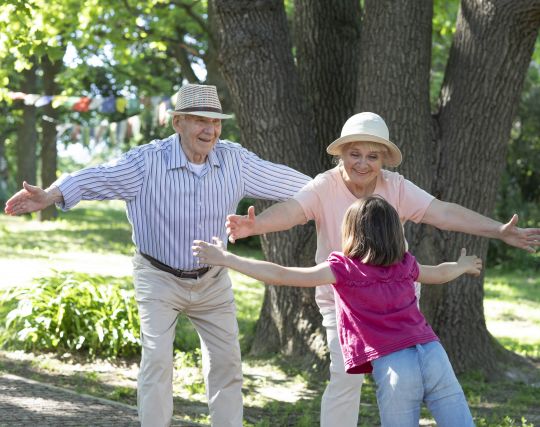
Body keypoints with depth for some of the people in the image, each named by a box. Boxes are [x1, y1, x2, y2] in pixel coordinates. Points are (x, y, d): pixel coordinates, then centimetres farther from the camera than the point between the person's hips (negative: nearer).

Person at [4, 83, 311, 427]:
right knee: (157, 360, -12)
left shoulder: (235, 160, -10)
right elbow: (100, 177, -35)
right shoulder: (149, 161, -22)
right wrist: (50, 195, -50)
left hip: (212, 279, 4)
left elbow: (283, 179, 1)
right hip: (160, 279, -4)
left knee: (226, 360, 8)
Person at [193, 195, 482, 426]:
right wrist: (463, 266, 62)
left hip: (393, 366, -4)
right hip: (433, 355, 4)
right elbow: (441, 273, 39)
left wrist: (225, 258, 1)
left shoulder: (344, 268, 2)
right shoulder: (405, 265, 17)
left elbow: (281, 275, -4)